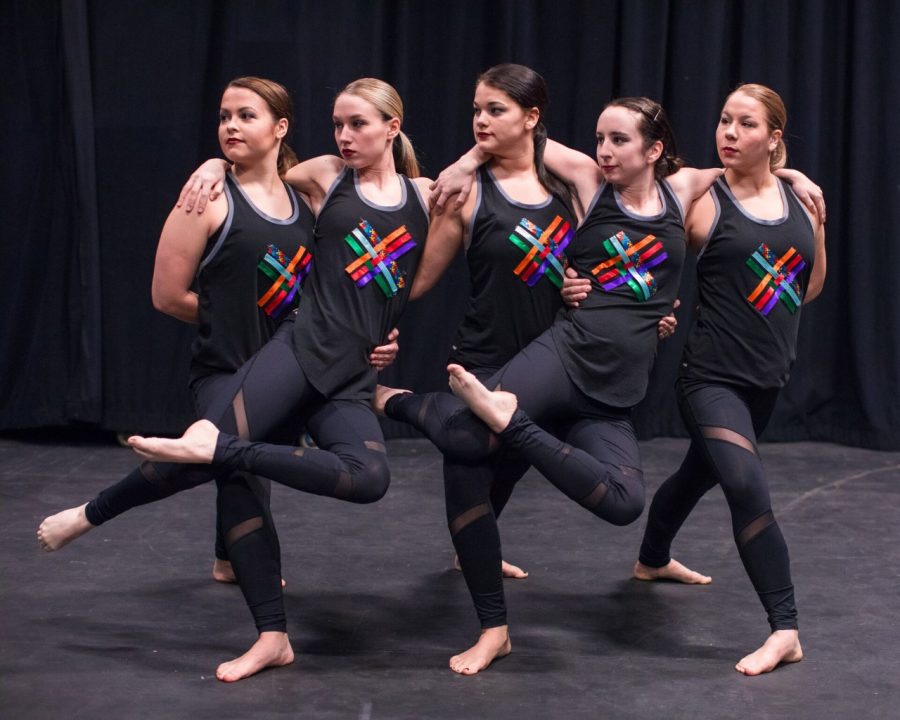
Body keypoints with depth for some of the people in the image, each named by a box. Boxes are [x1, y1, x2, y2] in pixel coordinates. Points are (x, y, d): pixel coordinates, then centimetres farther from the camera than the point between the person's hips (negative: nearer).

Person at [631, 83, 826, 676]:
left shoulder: (799, 199, 4)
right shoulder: (702, 201, -10)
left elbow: (809, 289, 13)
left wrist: (820, 228, 0)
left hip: (768, 377, 6)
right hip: (713, 376, -6)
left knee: (701, 472, 25)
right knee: (750, 490, -21)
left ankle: (653, 561, 51)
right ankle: (786, 631, -16)